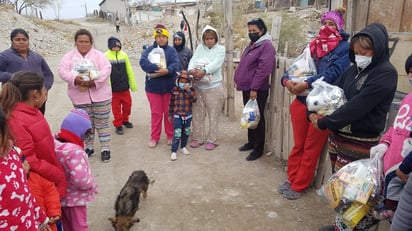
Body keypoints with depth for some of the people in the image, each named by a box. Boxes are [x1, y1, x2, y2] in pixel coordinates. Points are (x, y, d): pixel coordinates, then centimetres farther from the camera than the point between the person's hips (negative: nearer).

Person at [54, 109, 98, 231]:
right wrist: (92, 184, -16)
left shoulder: (54, 142, -11)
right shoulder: (74, 151, -34)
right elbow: (80, 179, -35)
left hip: (61, 195, 7)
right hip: (75, 198, -7)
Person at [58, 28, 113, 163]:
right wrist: (75, 79, -26)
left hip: (100, 96, -1)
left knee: (102, 123, 4)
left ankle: (105, 149, 13)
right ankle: (89, 148, 27)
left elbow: (106, 69, -10)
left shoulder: (98, 55, 2)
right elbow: (62, 70, -7)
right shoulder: (69, 56, 6)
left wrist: (95, 81, -24)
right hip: (80, 97, 2)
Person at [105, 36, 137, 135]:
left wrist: (133, 84, 5)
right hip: (113, 88, -3)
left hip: (124, 86, 3)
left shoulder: (124, 55, -1)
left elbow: (129, 71, 4)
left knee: (127, 104, 14)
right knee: (116, 107, 7)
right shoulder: (106, 56, -11)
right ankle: (118, 125, 22)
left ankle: (125, 120, 36)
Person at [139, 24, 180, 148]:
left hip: (169, 87, 0)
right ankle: (154, 137, 20)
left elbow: (175, 64, -13)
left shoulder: (172, 50, 2)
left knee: (169, 112, 10)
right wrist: (157, 68, -29)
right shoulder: (149, 50, 3)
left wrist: (167, 70, -34)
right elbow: (143, 62, -15)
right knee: (156, 113, 7)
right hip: (153, 87, 0)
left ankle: (170, 136, 25)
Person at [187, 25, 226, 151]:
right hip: (198, 87, 4)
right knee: (197, 114, 10)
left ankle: (212, 140, 17)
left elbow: (216, 63, -16)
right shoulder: (200, 47, 11)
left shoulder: (220, 49, 1)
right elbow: (193, 60, -4)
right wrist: (191, 70, -26)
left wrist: (203, 71, -31)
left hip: (214, 87, -3)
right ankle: (198, 138, 24)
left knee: (213, 115, 4)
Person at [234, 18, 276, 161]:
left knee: (258, 118, -1)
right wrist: (239, 80, 17)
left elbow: (263, 69, -22)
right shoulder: (251, 45, 17)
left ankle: (258, 149, 9)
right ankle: (251, 142, 32)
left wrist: (254, 88, -24)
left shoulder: (266, 46, -13)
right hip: (246, 88, 9)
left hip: (258, 90, -9)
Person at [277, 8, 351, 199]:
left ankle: (299, 186, 19)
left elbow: (333, 74, -19)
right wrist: (287, 79, -12)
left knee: (311, 148, 8)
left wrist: (306, 84, -28)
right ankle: (291, 179, 29)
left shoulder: (344, 48, -4)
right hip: (301, 100, 5)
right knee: (298, 144, 14)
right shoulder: (313, 45, 12)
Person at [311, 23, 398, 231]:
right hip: (338, 136, 7)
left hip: (359, 142, -7)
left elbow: (356, 107, -21)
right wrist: (315, 112, -11)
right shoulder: (354, 69, 10)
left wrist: (324, 123, -16)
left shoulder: (386, 74, -14)